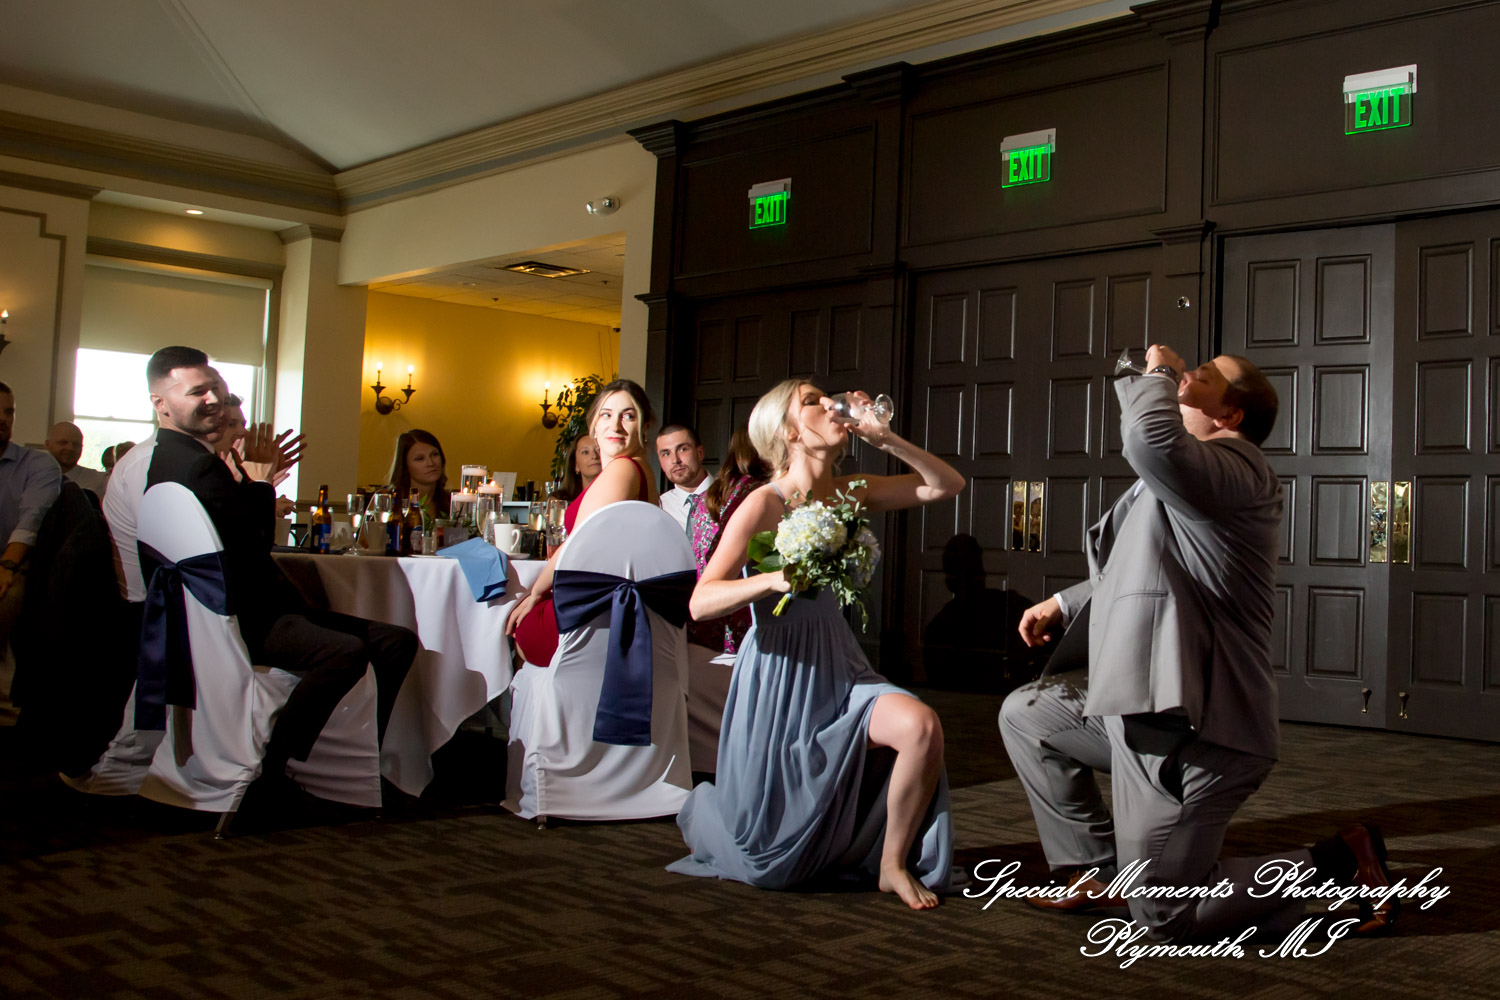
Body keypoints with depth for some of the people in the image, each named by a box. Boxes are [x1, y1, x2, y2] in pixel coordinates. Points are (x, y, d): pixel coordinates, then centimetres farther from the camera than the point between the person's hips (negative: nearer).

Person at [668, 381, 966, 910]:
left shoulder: (849, 494, 3)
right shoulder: (764, 504, -14)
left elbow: (948, 485, 3)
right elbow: (701, 602, -20)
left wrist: (883, 437, -8)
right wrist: (773, 579, -36)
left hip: (838, 670, 5)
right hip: (779, 674, -5)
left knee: (921, 726, -26)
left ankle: (893, 863, -3)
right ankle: (703, 808, 38)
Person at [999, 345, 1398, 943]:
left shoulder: (1233, 467, -15)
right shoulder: (1189, 479, 19)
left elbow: (1151, 439, -37)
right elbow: (1141, 575, 31)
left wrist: (1158, 373, -17)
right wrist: (1065, 603, 20)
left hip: (1189, 723, -10)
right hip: (1141, 703, 10)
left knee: (1164, 917, -3)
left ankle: (1342, 863, 9)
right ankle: (1099, 872, 22)